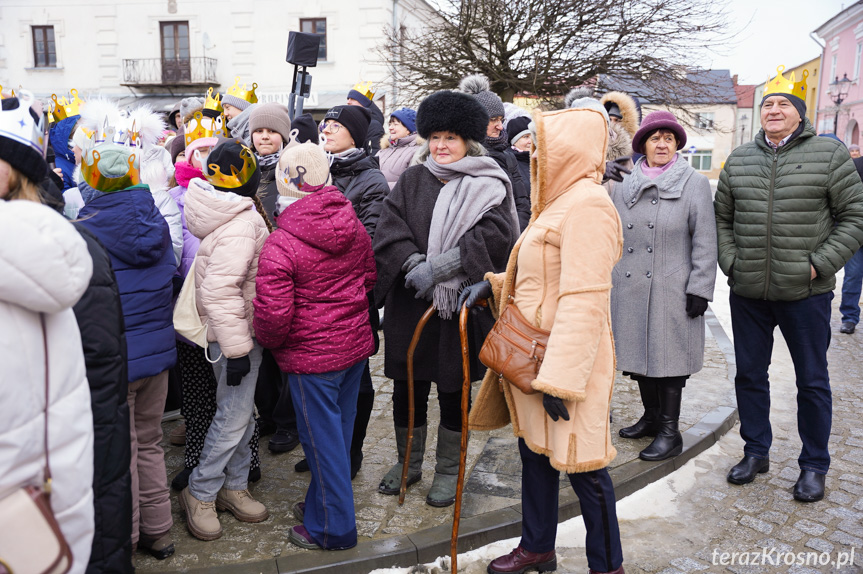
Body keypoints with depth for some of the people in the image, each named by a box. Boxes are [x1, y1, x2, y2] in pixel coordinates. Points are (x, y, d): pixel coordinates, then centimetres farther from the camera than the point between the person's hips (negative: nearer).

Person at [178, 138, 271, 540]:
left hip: (242, 329, 10)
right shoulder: (241, 223, -24)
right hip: (236, 332, -10)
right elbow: (219, 289, -30)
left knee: (242, 412, 18)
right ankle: (199, 494, 17)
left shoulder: (234, 213, 7)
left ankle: (234, 487, 32)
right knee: (234, 417, 0)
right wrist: (236, 348, -27)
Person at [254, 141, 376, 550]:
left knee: (323, 441, 8)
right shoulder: (354, 228, 0)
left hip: (311, 354, -7)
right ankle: (322, 504, 41)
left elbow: (272, 315, -23)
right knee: (339, 433, 20)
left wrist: (267, 340, -1)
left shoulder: (280, 245, -21)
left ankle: (332, 529, 24)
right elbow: (368, 276, 14)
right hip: (356, 345, 7)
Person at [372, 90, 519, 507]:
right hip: (410, 304, 3)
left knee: (453, 390, 8)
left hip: (461, 305, -2)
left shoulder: (488, 186, 0)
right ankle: (409, 462, 34)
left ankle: (448, 470, 28)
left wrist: (437, 266, -22)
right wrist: (415, 265, -19)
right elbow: (389, 226, -2)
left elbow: (492, 236, -14)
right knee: (407, 387, 12)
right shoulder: (412, 180, 8)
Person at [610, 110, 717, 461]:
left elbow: (705, 241, -3)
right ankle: (651, 417, 29)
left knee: (668, 357, -1)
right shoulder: (624, 186, 12)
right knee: (639, 353, 12)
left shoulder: (694, 183, 1)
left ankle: (669, 431, 11)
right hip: (630, 289, 5)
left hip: (671, 290, -4)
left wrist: (700, 288, -9)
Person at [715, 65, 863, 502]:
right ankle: (756, 451, 30)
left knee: (812, 381, 8)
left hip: (805, 292, -3)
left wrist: (821, 264, -10)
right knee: (749, 374, 12)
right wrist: (731, 262, 0)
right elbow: (722, 218, 13)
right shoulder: (739, 160, 8)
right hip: (748, 292, 3)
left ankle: (814, 466, 24)